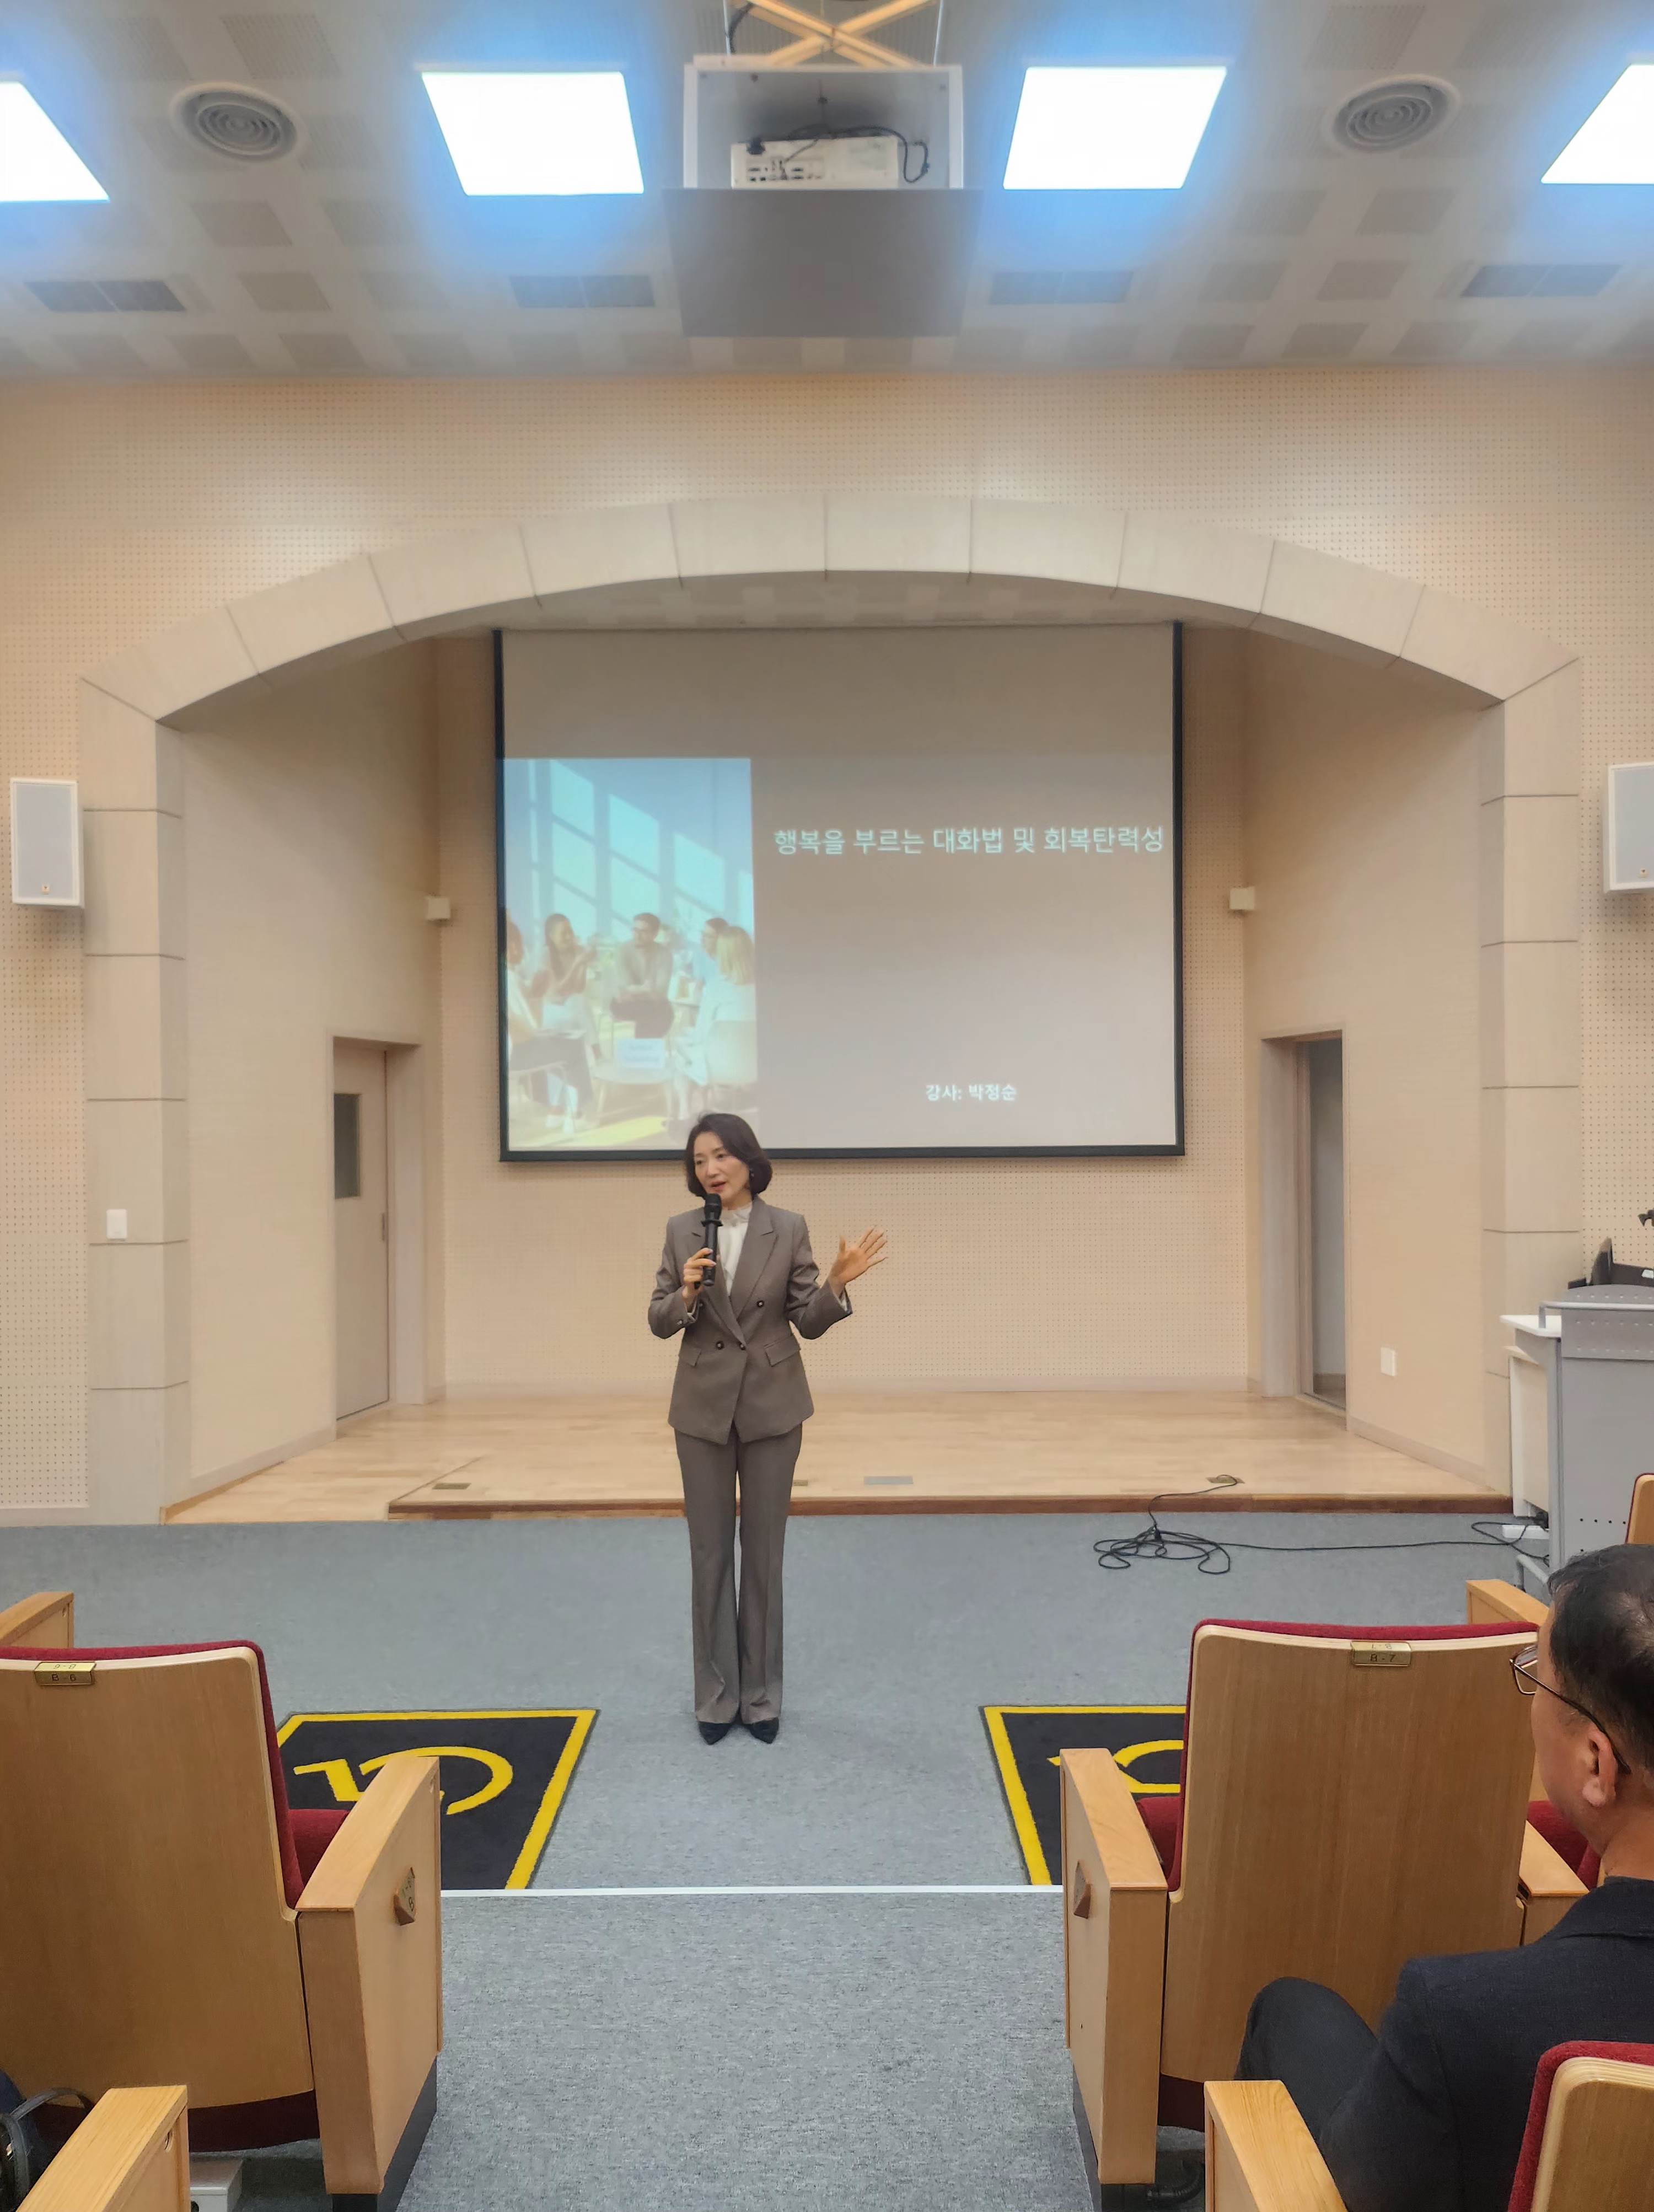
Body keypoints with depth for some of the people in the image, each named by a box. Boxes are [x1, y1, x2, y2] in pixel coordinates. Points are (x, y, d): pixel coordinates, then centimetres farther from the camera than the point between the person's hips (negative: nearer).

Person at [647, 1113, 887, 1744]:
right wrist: (686, 1294, -20)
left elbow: (809, 1322, -4)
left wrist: (836, 1283, -22)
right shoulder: (681, 1230, -1)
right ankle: (715, 1694, 21)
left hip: (771, 1407, -1)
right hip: (703, 1408, 1)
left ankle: (761, 1694, 22)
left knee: (763, 1551, 8)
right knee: (709, 1551, 8)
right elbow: (658, 1322, 0)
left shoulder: (789, 1229, -5)